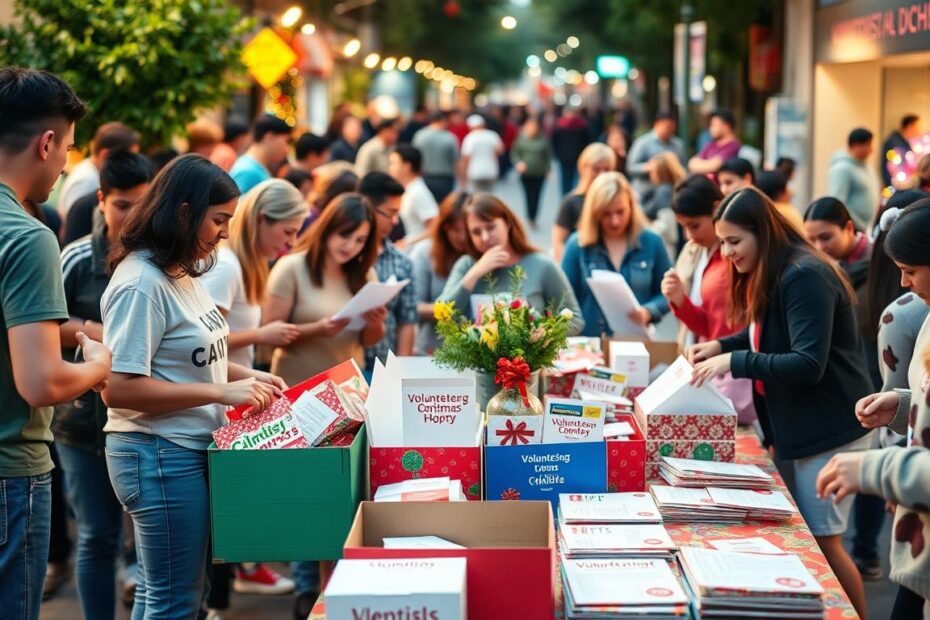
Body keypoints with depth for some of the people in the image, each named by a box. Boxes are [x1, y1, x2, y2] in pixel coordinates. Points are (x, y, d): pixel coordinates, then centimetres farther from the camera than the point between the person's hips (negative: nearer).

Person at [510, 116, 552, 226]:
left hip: (539, 173, 0)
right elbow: (514, 153, 3)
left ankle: (532, 218, 8)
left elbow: (548, 155, 4)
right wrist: (518, 163, -15)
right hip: (525, 173, 0)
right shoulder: (521, 139, -1)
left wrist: (547, 170, 0)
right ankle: (530, 218, 12)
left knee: (536, 196, -2)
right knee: (528, 195, 0)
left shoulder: (543, 140, -2)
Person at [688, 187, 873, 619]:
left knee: (820, 543, -3)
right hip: (793, 428, 10)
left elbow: (808, 365, -26)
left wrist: (733, 362, -26)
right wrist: (721, 346, 5)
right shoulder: (768, 276, 10)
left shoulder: (805, 276, -21)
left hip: (829, 432, -10)